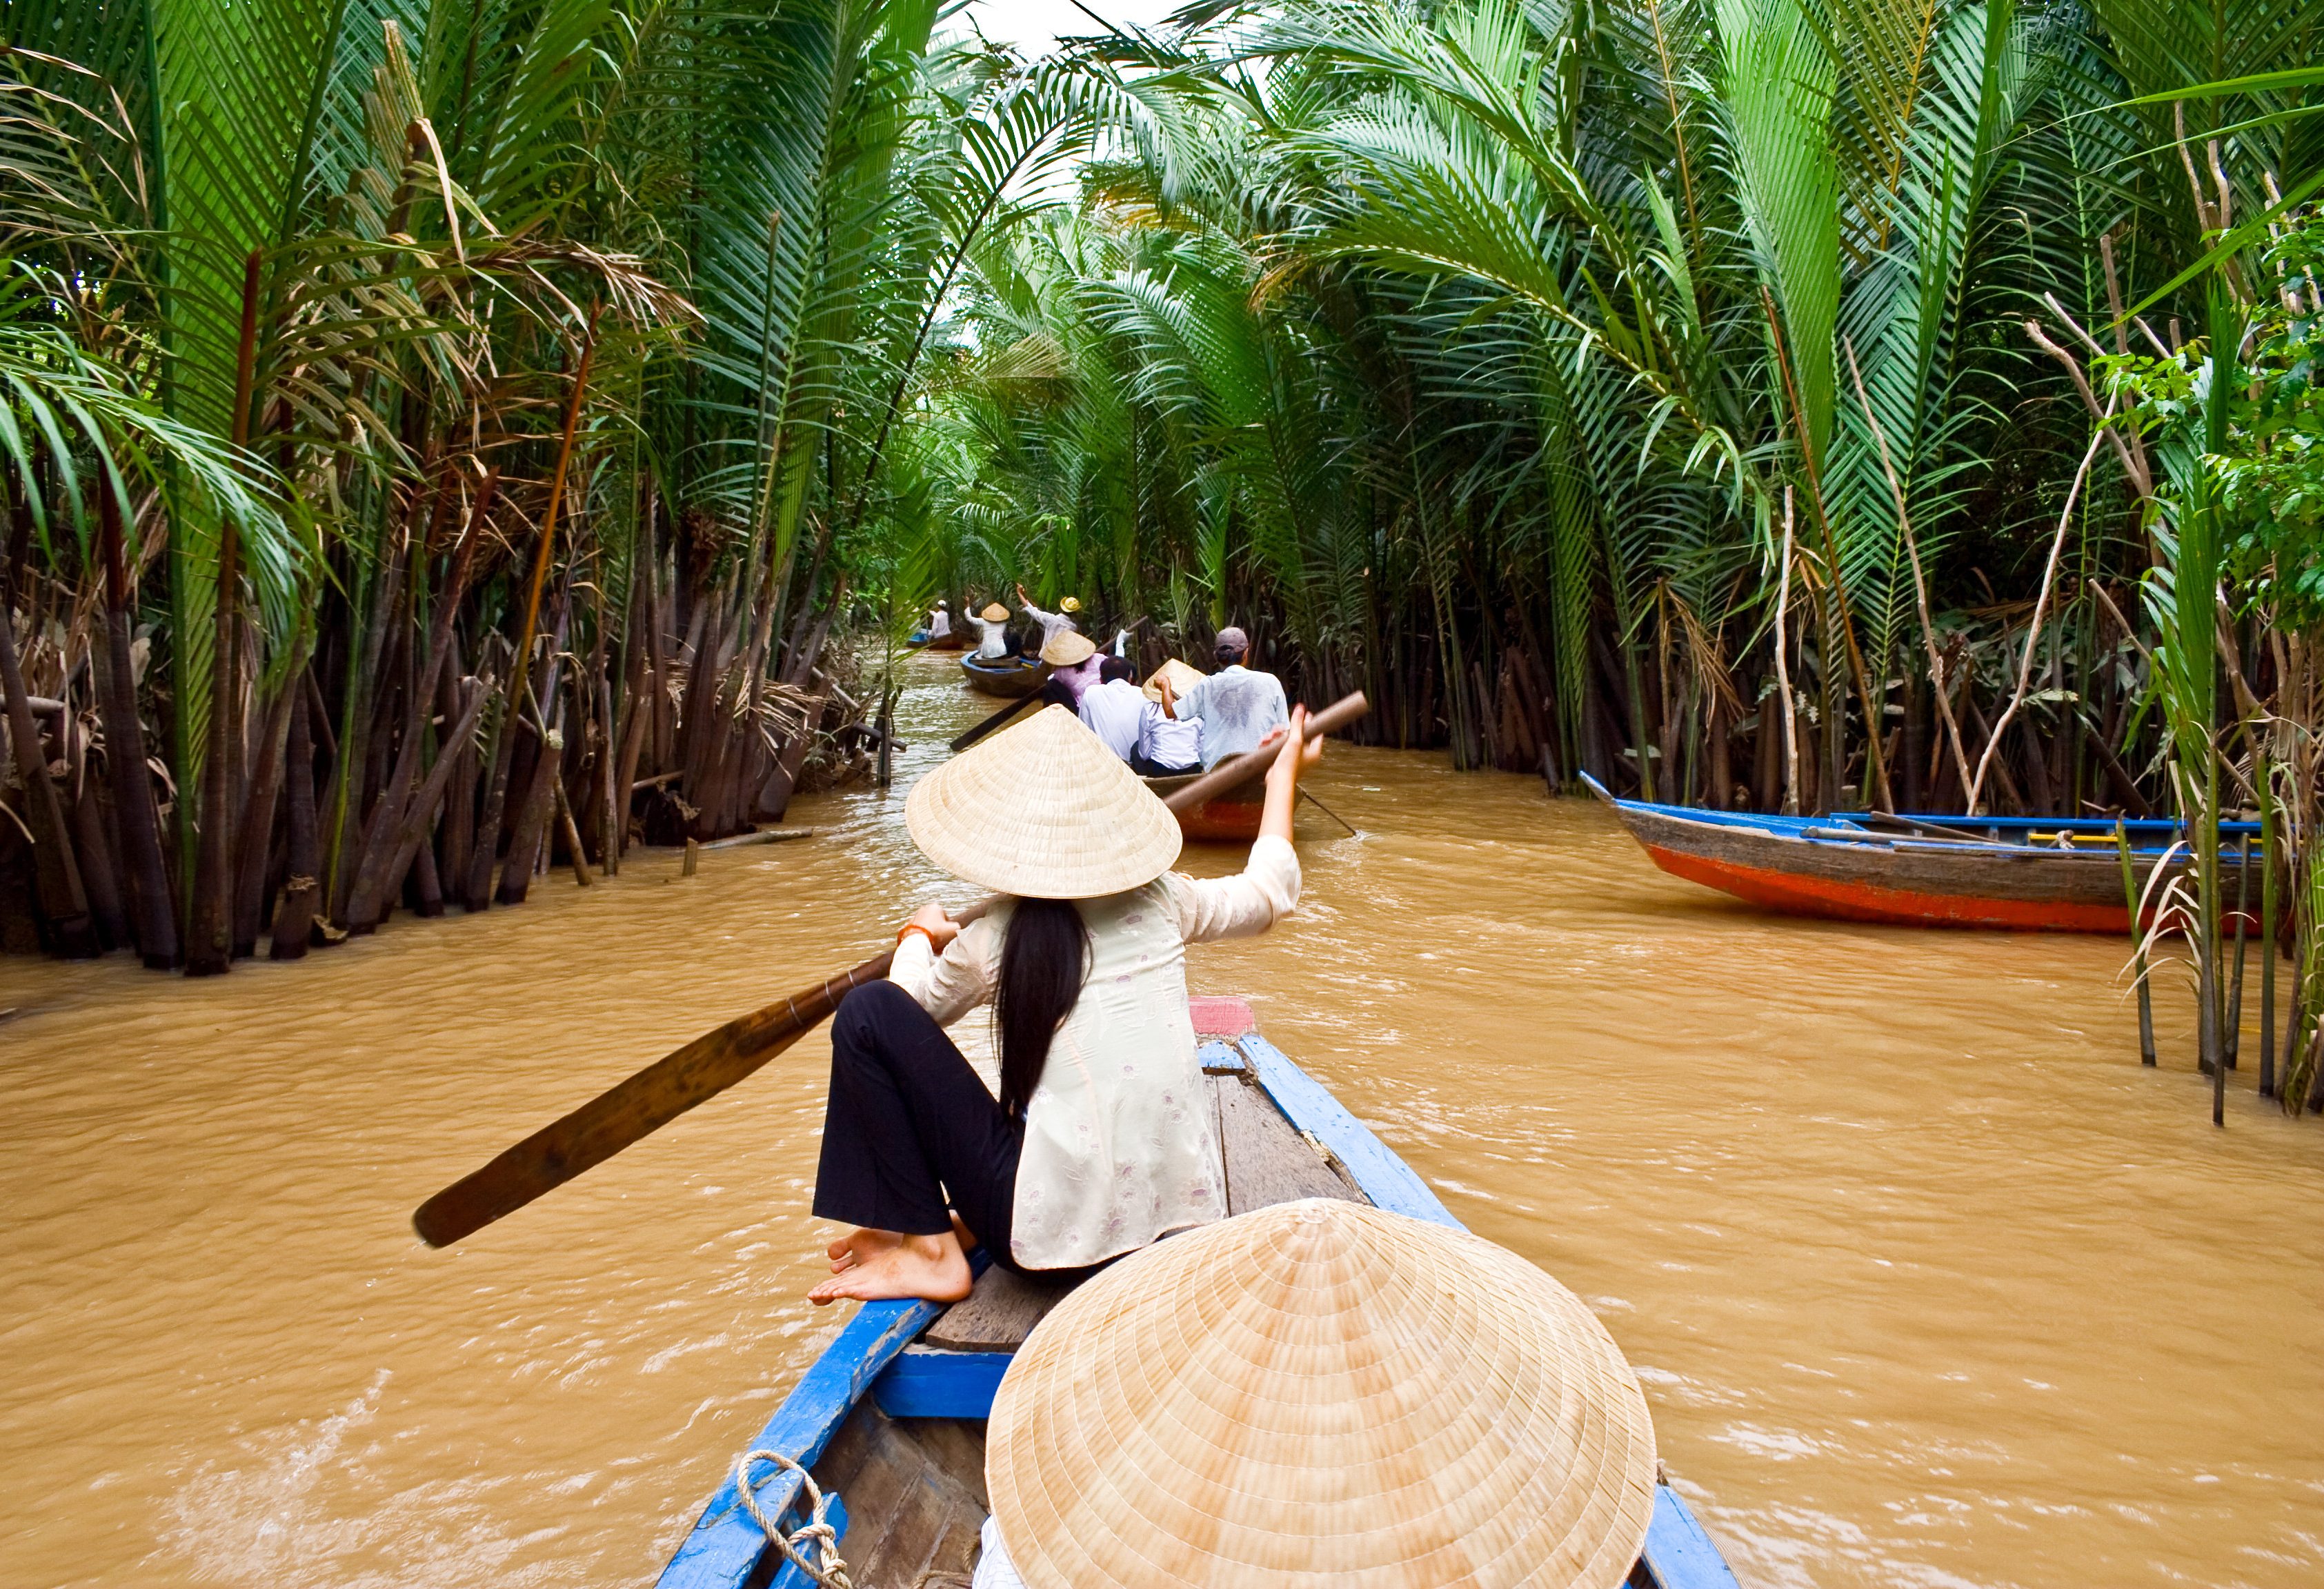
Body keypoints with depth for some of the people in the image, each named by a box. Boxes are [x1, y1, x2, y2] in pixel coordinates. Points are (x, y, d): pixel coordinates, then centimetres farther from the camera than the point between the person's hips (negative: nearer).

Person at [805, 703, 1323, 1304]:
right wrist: (1285, 771, 36)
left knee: (869, 1011, -1)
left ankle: (930, 1252, 2)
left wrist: (919, 935, 37)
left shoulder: (988, 943, -6)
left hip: (1060, 1236, -5)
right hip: (1183, 1218, 6)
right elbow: (1269, 891, 23)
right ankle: (970, 1223, 16)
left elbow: (910, 1008, 15)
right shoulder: (1162, 902, 2)